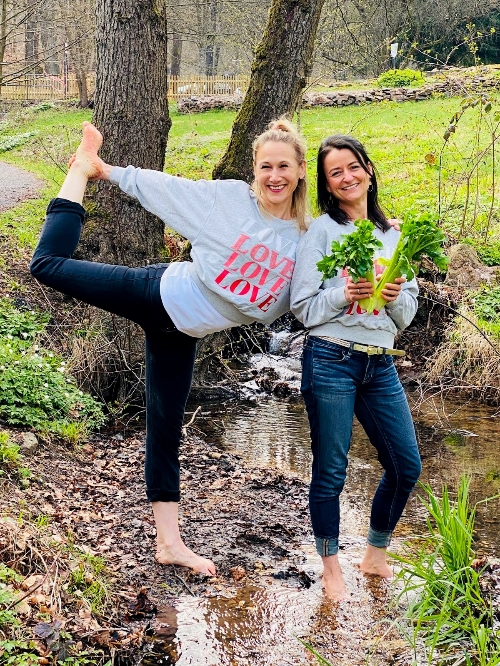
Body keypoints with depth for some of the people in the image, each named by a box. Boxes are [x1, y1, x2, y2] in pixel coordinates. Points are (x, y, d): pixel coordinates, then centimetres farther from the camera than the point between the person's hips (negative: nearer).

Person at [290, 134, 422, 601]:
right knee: (330, 471, 3)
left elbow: (407, 316, 12)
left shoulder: (392, 235, 13)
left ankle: (376, 556, 30)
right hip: (331, 361, -5)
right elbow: (303, 308, -6)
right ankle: (331, 568, 21)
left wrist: (396, 297, -9)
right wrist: (345, 294, -22)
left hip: (380, 365, 5)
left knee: (406, 466, 10)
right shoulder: (320, 232, -2)